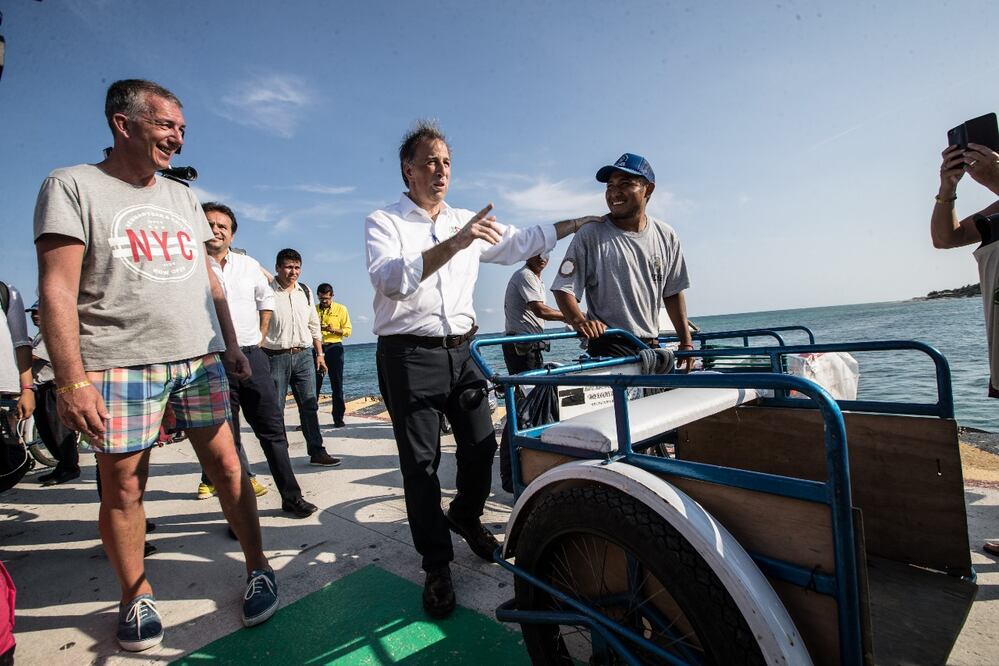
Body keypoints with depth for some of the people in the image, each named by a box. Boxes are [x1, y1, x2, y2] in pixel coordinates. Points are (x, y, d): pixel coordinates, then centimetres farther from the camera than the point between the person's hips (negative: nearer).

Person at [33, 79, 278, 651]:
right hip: (120, 363, -3)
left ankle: (259, 568, 18)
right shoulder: (73, 186, 1)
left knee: (226, 463, 4)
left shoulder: (183, 196, 16)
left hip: (200, 358, 4)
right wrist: (72, 379, -14)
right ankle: (136, 596, 25)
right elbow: (58, 290, -7)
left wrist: (231, 344, 13)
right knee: (123, 485, 5)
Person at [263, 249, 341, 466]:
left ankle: (317, 452, 11)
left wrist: (319, 353, 15)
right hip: (276, 356, -4)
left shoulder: (305, 292, 13)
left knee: (309, 405, 5)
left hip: (304, 355, 5)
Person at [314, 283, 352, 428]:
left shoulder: (341, 309, 4)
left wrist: (334, 330, -18)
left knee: (337, 384, 1)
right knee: (314, 384, 2)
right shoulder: (313, 310, 12)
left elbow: (347, 331, -1)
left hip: (334, 348, -2)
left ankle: (338, 418, 8)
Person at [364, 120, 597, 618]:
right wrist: (452, 245, -32)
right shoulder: (383, 222, -1)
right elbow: (388, 278, -21)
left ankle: (465, 516, 39)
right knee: (420, 463, 1)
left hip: (461, 352, 5)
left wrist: (580, 223, 19)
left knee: (481, 446, 9)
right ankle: (437, 566, 18)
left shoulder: (466, 222, 14)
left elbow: (519, 243, 21)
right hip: (409, 356, -4)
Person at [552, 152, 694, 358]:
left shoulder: (666, 236, 7)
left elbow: (672, 293, 14)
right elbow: (564, 288, -9)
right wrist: (579, 320, -29)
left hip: (652, 348, 5)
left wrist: (686, 342, 12)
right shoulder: (590, 234, -7)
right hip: (608, 349, -5)